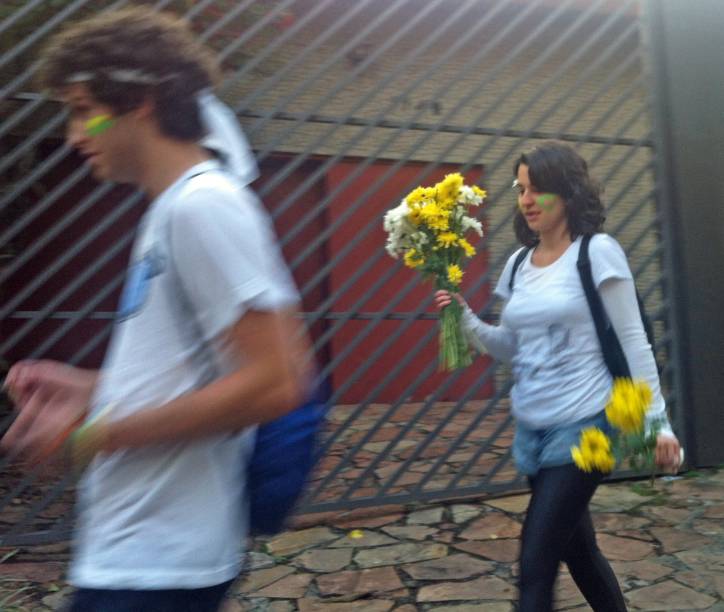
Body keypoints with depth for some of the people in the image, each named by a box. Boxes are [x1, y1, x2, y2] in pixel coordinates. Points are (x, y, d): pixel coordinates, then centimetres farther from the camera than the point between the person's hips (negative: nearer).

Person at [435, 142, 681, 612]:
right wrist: (467, 321, -3)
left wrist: (656, 419, -9)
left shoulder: (598, 252, -9)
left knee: (537, 562, -6)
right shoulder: (518, 264, 8)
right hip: (531, 430, 7)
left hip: (583, 428, -6)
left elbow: (632, 342, -8)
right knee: (577, 550, 21)